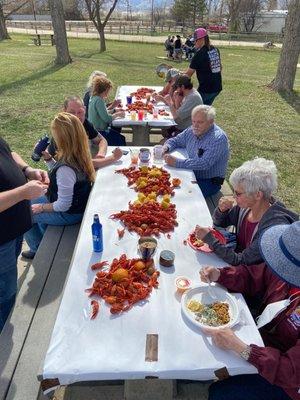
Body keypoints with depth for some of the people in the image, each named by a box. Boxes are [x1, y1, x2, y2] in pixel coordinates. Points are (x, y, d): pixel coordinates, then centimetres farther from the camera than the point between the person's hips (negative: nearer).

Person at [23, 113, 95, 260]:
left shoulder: (65, 167, -36)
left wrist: (41, 207, -13)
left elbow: (64, 205, -29)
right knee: (29, 202, 27)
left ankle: (38, 250, 33)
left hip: (69, 214, -9)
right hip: (78, 204, 9)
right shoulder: (79, 155, -9)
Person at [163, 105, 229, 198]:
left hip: (209, 182, -7)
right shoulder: (192, 130, 4)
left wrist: (177, 162, -34)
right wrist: (166, 147, -7)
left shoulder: (218, 138, -20)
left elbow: (204, 164, -31)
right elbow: (175, 140, 18)